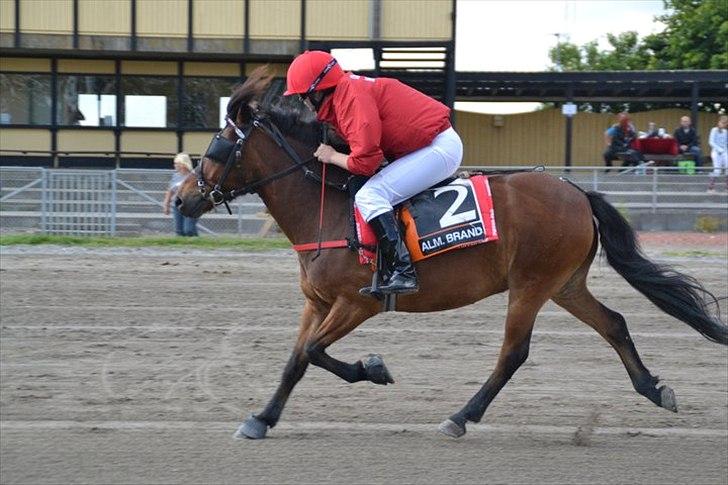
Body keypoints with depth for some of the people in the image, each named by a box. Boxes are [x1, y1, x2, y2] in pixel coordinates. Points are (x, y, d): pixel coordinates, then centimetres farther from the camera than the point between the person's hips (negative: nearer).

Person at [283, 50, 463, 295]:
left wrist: (333, 157, -9)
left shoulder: (352, 98, -20)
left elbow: (365, 161, -25)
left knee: (370, 196, -20)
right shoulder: (346, 89, 11)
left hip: (439, 148, -11)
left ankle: (402, 272, -29)